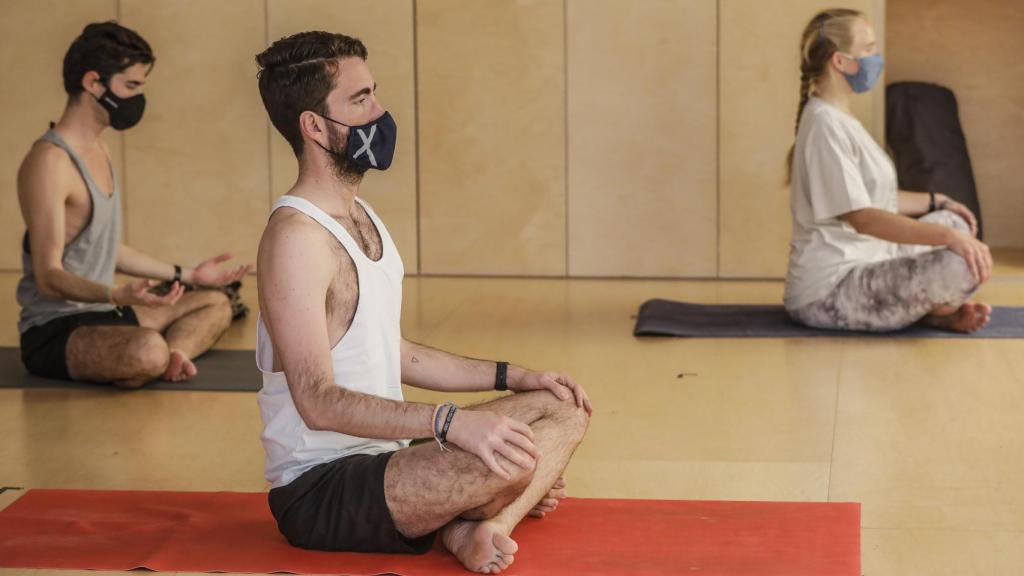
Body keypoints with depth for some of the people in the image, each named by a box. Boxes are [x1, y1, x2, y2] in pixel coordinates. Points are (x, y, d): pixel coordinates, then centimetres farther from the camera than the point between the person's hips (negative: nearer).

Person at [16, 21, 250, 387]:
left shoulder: (97, 151, 13)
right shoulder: (50, 162, -19)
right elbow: (49, 276, -24)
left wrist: (186, 275, 26)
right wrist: (116, 295, -41)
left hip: (100, 314, 11)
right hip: (54, 329, -11)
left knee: (216, 305, 16)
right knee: (148, 350, -40)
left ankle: (170, 356, -12)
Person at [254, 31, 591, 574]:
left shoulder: (360, 215, 12)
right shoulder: (295, 238, -19)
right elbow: (319, 401, -28)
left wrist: (513, 376, 14)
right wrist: (450, 422, -36)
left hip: (379, 456, 10)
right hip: (319, 488, -10)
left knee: (563, 407, 8)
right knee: (506, 462, -32)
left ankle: (476, 520, -10)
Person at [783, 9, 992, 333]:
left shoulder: (838, 120, 15)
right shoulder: (825, 124, -17)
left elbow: (873, 199, 24)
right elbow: (862, 217, -25)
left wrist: (936, 202, 21)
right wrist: (948, 236, -30)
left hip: (860, 268, 11)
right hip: (829, 292, -11)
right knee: (964, 265, -26)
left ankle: (935, 306, -3)